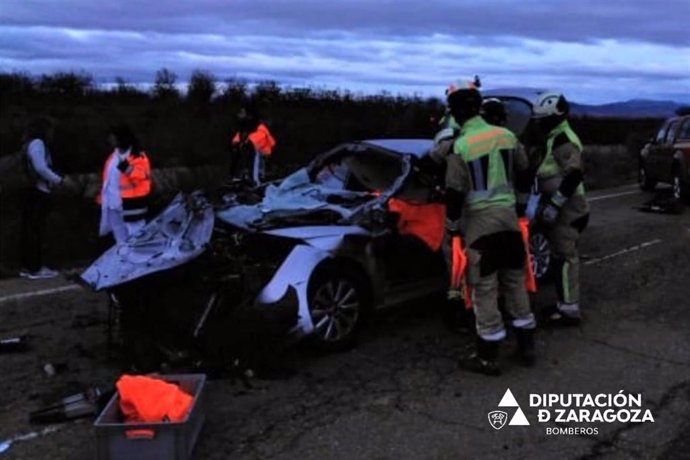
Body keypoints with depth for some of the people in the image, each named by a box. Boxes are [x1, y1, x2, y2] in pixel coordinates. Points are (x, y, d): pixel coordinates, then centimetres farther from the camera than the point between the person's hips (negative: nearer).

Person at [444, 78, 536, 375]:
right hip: (509, 217, 6)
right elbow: (524, 167, 18)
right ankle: (526, 347, 24)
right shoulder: (506, 135, 3)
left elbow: (455, 192, -13)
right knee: (515, 284, 15)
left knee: (485, 290, 0)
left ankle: (487, 357, 6)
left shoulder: (461, 145, -14)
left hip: (480, 222, -6)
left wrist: (453, 226, 0)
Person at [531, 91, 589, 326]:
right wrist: (550, 203, 25)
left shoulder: (563, 140, -17)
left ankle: (570, 310, -4)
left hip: (566, 208, -10)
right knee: (564, 256, 15)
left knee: (564, 257, -8)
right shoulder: (555, 138, 17)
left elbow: (574, 175, -26)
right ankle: (565, 304, 24)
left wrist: (554, 204, -25)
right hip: (563, 206, 10)